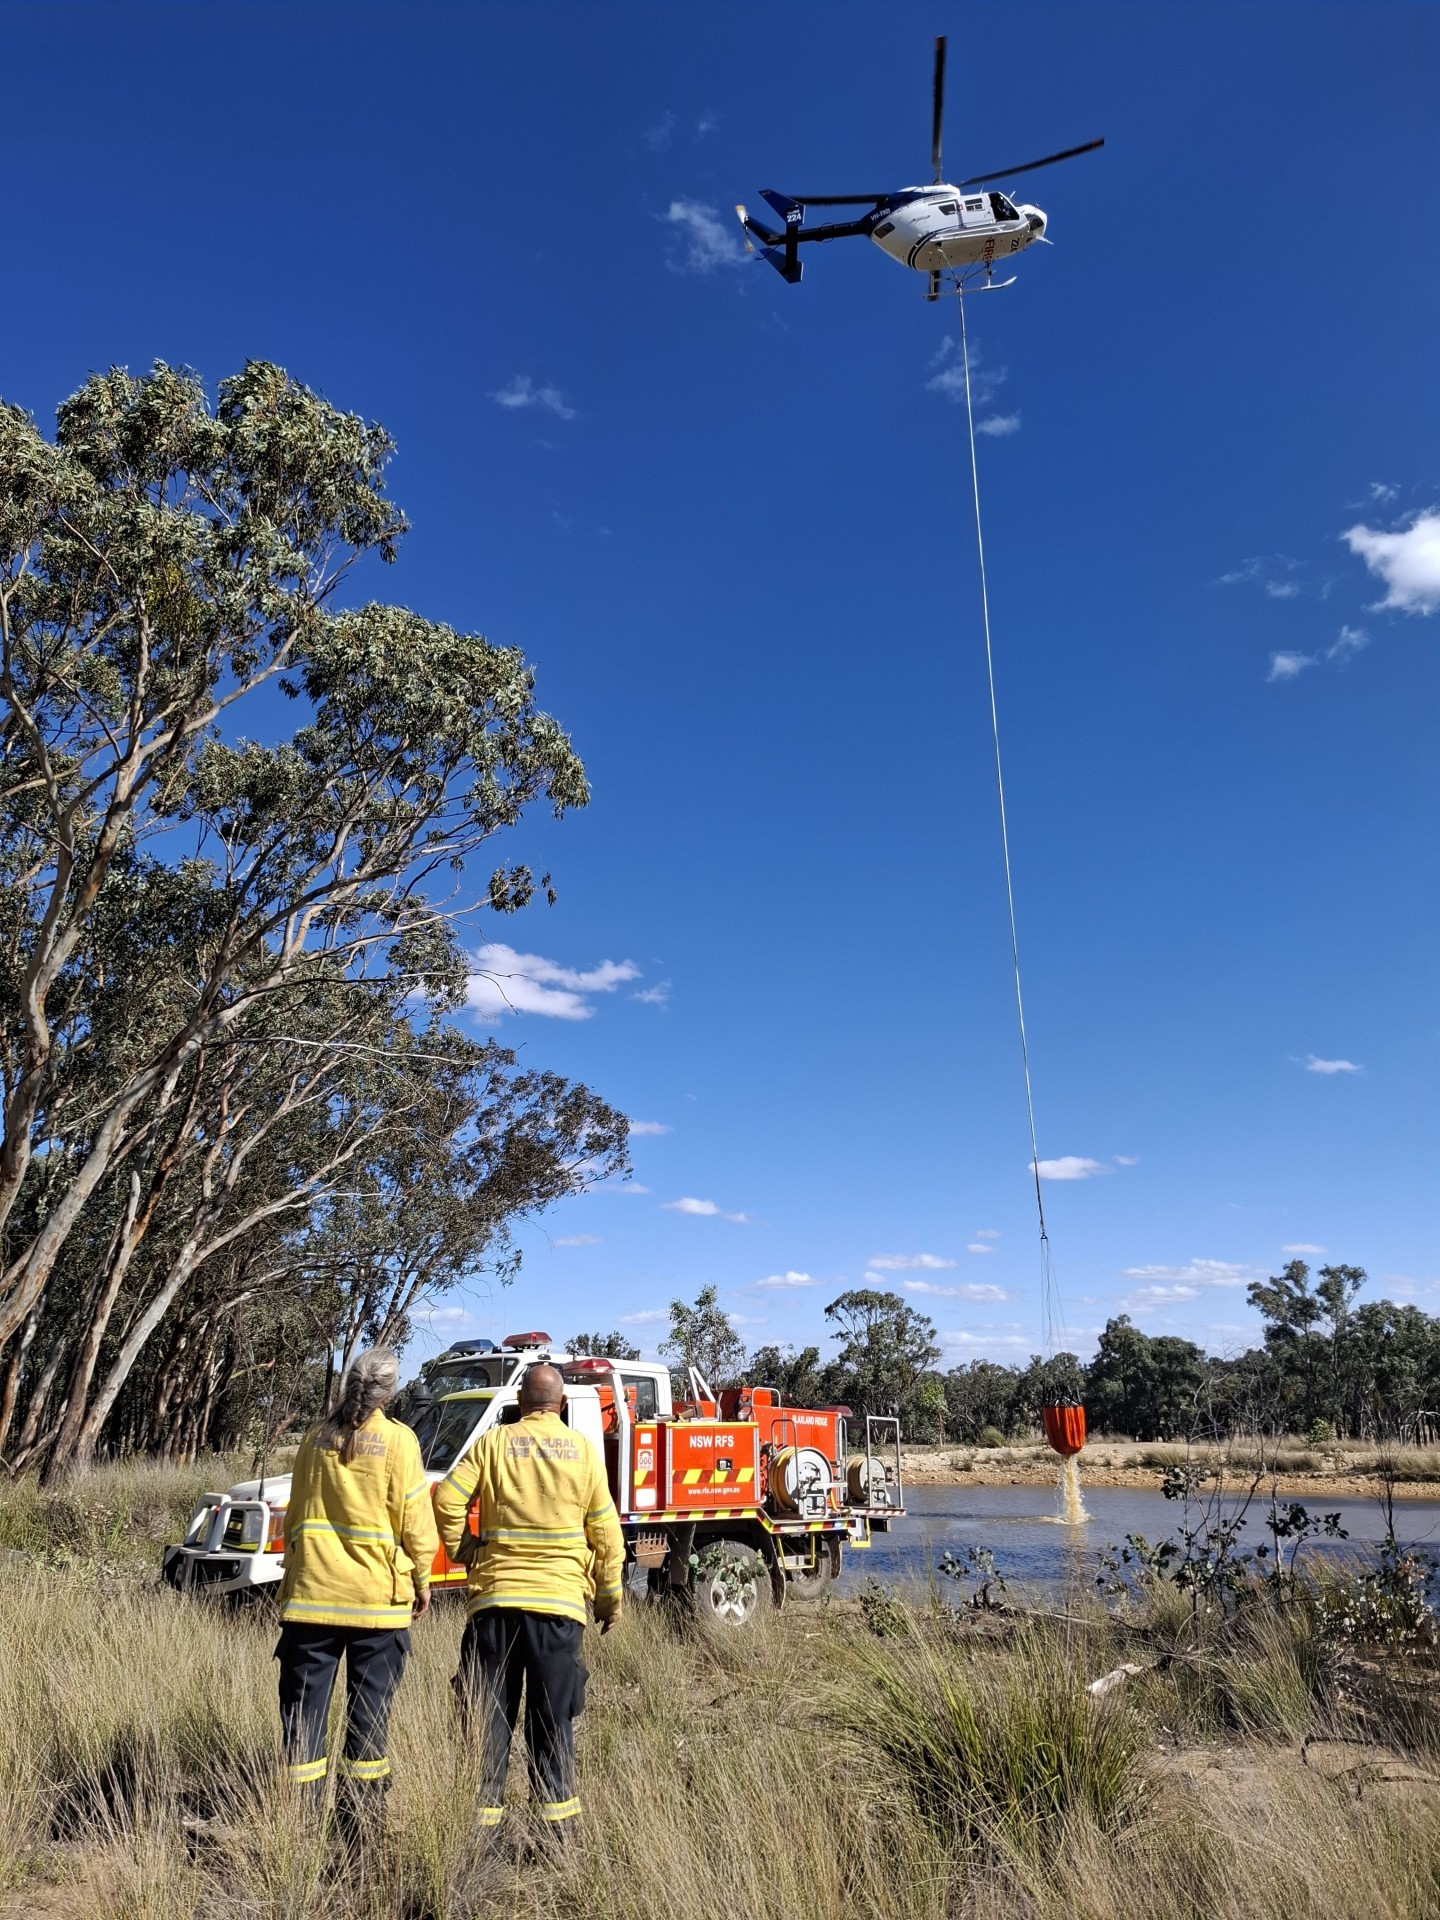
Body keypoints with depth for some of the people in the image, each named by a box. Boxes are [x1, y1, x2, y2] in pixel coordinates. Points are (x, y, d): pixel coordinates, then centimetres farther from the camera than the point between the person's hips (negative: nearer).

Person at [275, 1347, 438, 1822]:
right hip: (377, 1596, -3)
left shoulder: (316, 1439, 6)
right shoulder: (397, 1440, -7)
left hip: (312, 1591, 3)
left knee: (305, 1701, 9)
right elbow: (414, 1518, -7)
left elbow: (295, 1514, 14)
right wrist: (421, 1579, 6)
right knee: (369, 1706, 8)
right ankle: (360, 1811, 13)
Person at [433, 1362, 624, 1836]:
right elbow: (605, 1531, 4)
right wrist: (609, 1595, 13)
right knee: (553, 1721, 11)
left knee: (487, 1717, 11)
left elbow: (447, 1500, -6)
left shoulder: (493, 1442, 2)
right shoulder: (583, 1450, 3)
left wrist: (461, 1551, 10)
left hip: (494, 1597, 0)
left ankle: (482, 1818, 13)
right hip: (559, 1601, 0)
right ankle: (559, 1827, 14)